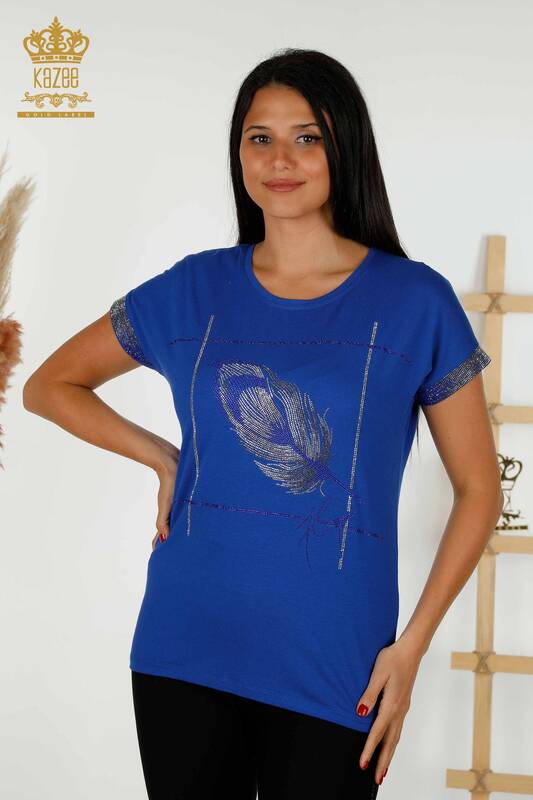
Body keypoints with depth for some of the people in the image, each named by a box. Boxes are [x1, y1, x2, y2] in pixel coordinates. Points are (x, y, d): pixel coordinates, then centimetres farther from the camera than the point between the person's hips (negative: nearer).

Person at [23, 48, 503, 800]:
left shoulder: (414, 300, -4)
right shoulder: (194, 288, 3)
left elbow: (478, 490, 1)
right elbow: (48, 385, 15)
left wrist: (412, 644, -7)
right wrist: (163, 458, 2)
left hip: (332, 665, -2)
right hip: (185, 649, 2)